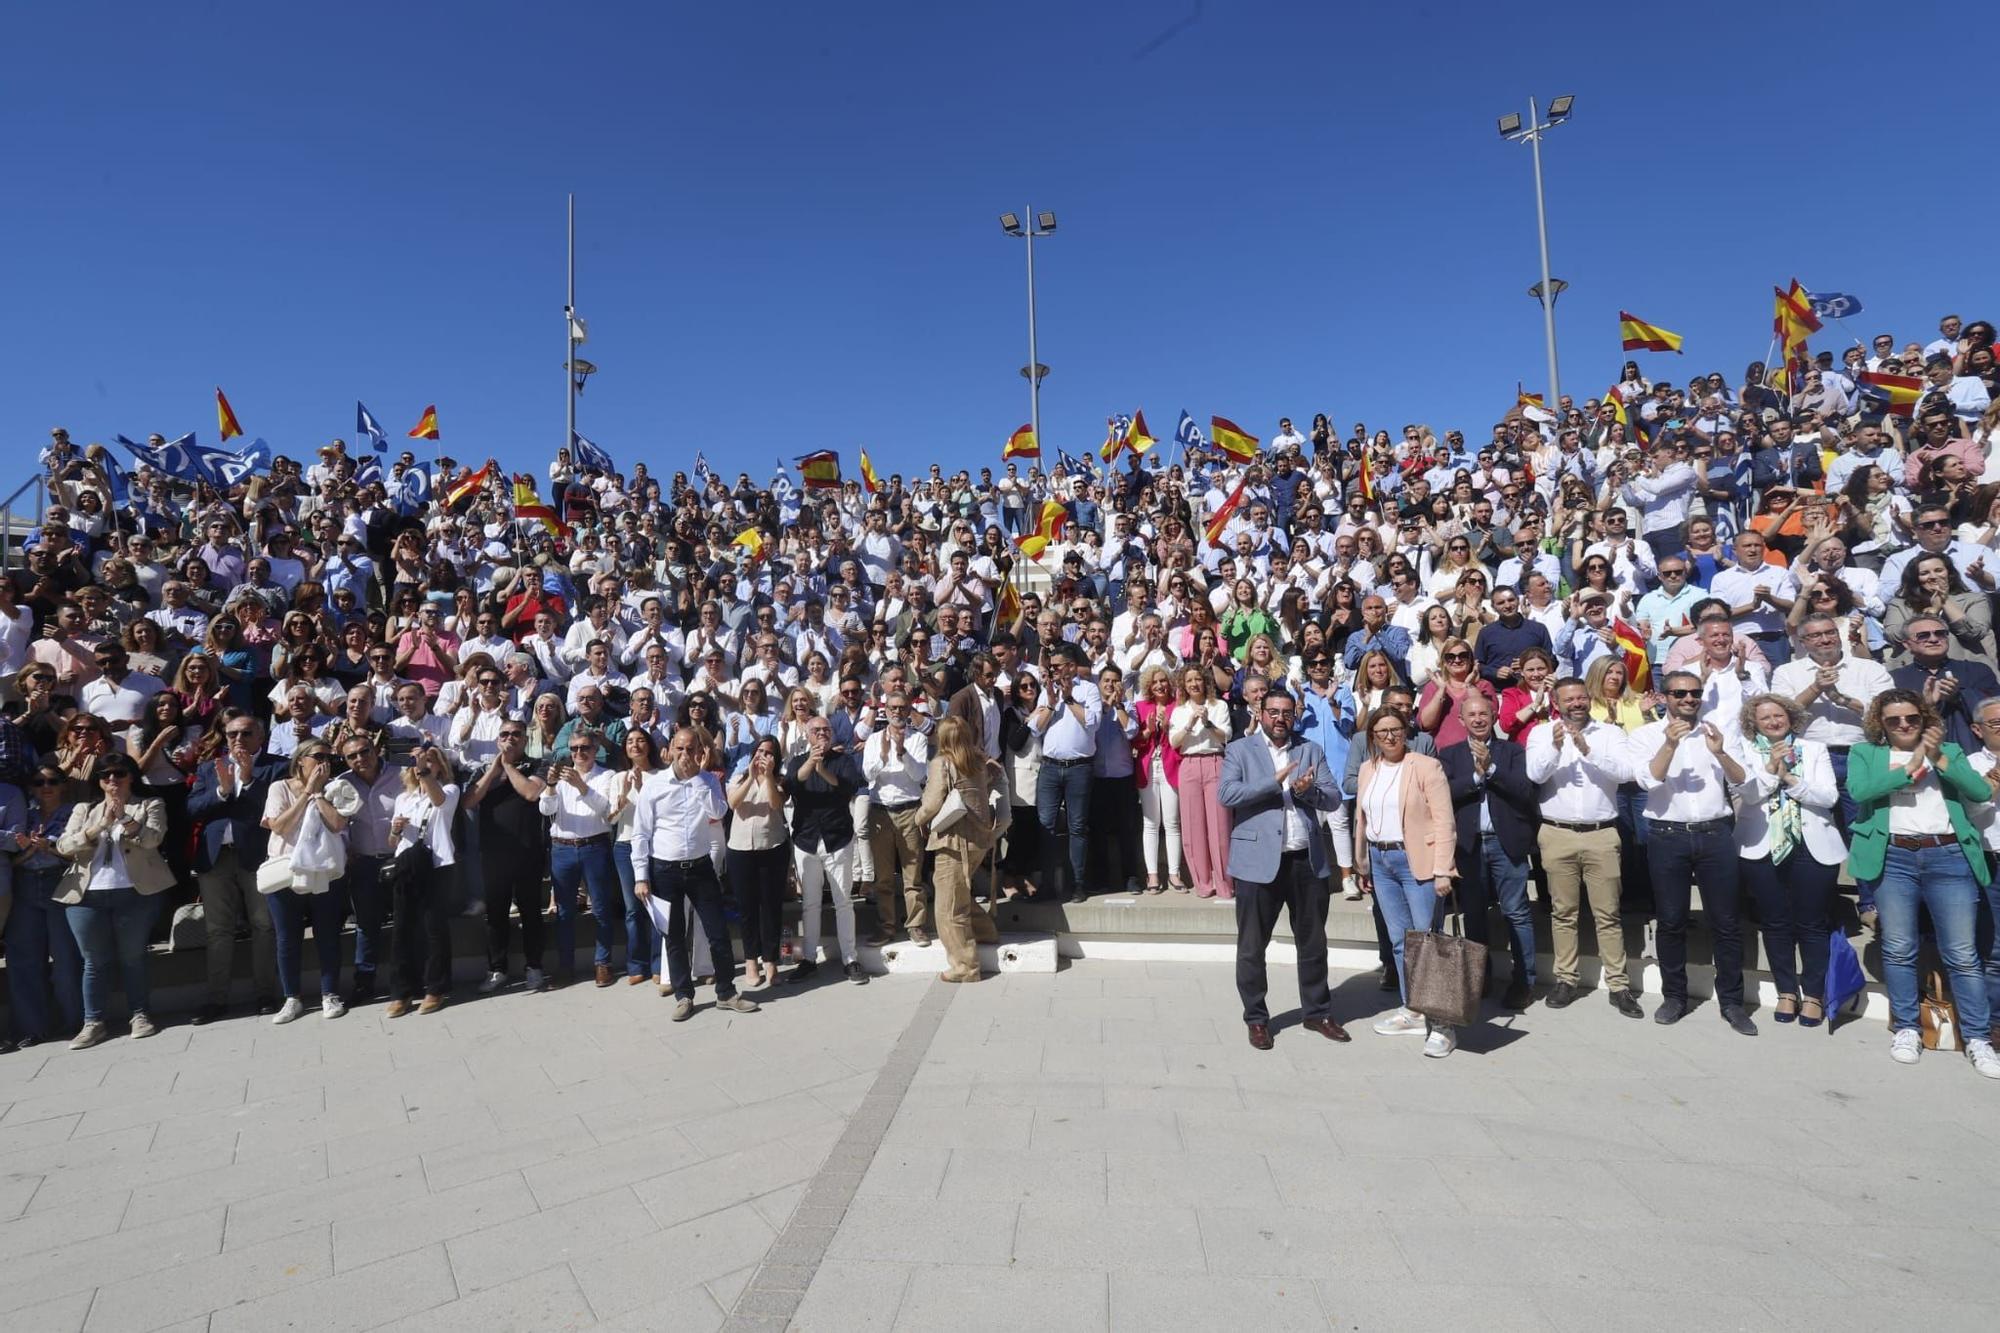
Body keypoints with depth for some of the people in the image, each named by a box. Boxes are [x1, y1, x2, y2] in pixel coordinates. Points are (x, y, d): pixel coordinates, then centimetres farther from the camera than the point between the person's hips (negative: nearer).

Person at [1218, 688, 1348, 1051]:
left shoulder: (1312, 750, 12)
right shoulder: (1239, 750, 1)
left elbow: (1333, 798, 5)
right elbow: (1225, 793, -14)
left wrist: (1308, 790, -15)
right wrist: (1275, 781, -17)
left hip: (1308, 860, 4)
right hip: (1259, 861, -3)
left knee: (1313, 943, 15)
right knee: (1252, 947, 5)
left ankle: (1317, 1012, 31)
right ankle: (1256, 1018, 19)